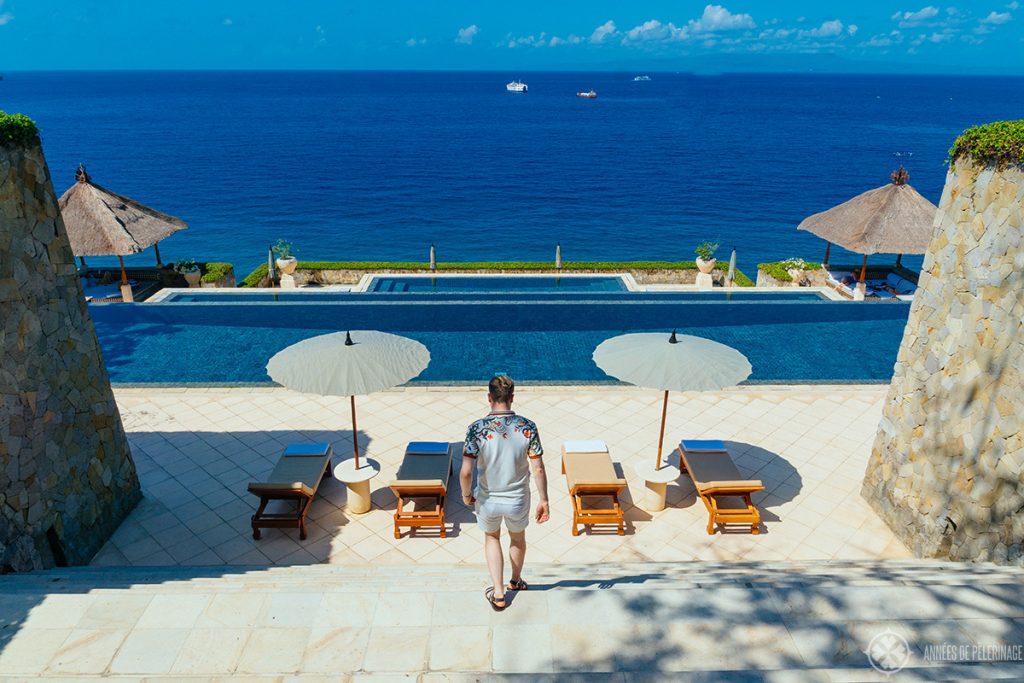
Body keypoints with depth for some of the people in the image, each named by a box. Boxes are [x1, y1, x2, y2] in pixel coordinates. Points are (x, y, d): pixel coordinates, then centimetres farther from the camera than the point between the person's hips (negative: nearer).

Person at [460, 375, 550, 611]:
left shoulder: (477, 429, -20)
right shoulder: (528, 427, -16)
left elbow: (466, 472, -21)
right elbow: (538, 469, -12)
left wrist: (466, 495, -2)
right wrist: (543, 500, 0)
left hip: (487, 500, -1)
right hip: (518, 500, 1)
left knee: (492, 538, 28)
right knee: (518, 538, 29)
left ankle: (498, 593, 28)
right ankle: (515, 581, 53)